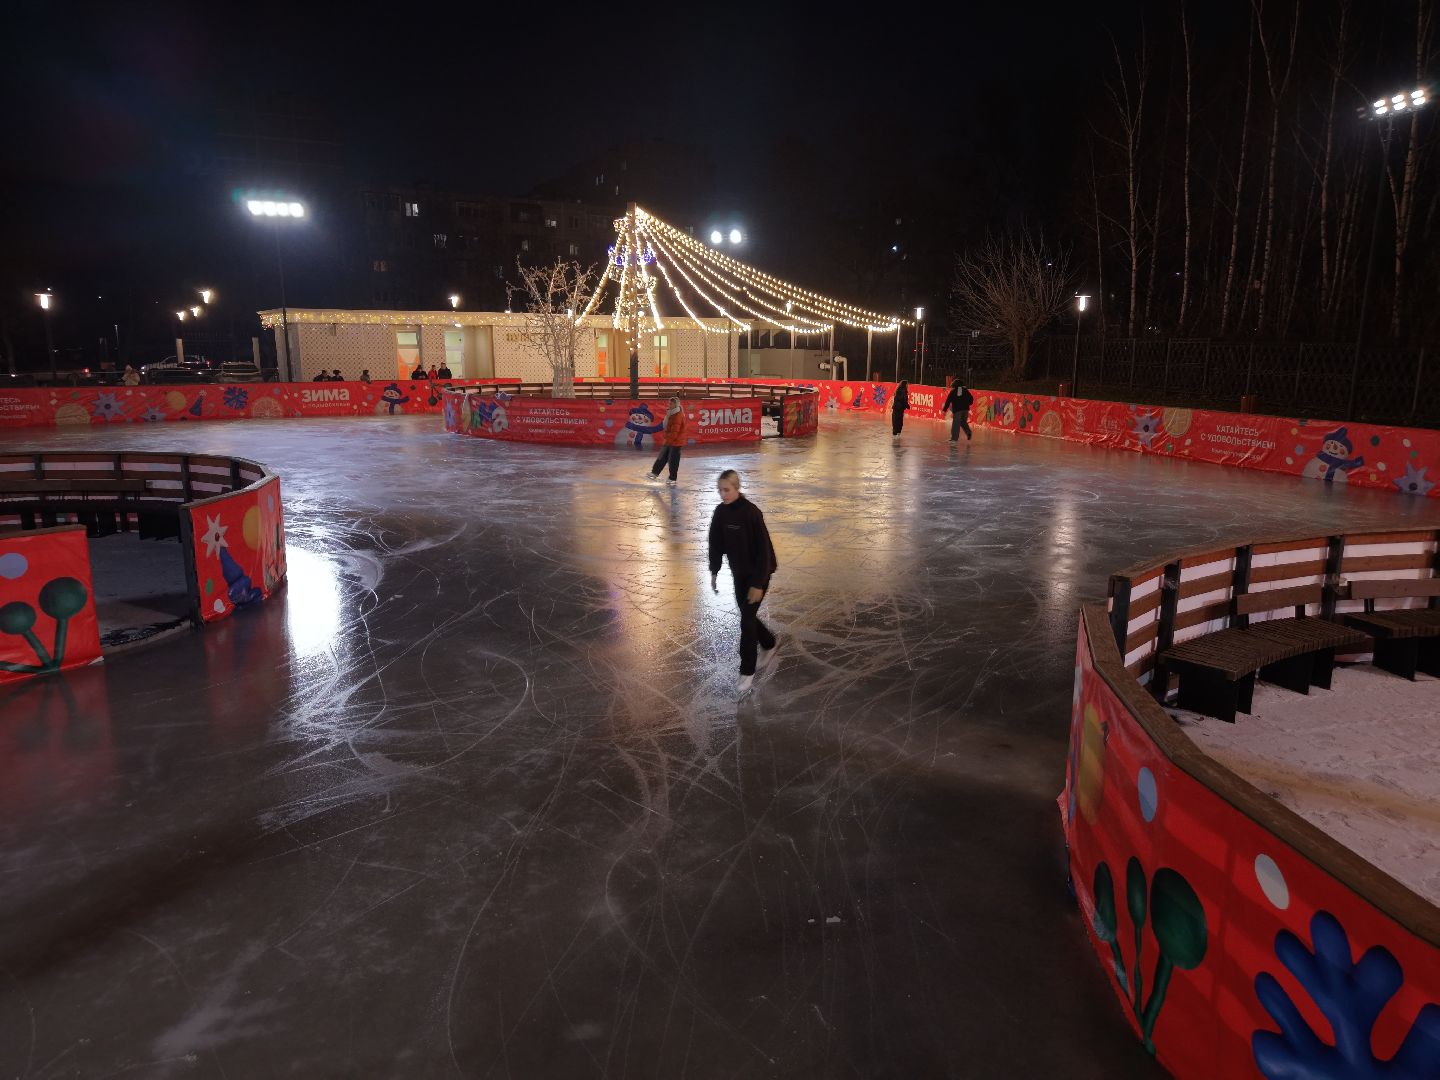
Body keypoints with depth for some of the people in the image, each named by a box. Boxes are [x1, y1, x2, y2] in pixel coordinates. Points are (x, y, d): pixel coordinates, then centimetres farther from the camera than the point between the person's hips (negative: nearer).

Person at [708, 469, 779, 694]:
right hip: (739, 573, 6)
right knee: (747, 615, 15)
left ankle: (747, 672, 8)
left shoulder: (751, 513, -24)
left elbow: (763, 549, -22)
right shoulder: (720, 512, -4)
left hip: (757, 573, -6)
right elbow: (716, 543, 8)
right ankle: (769, 645, 43)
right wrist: (714, 572, 8)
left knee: (747, 619, -5)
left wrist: (758, 583, -22)